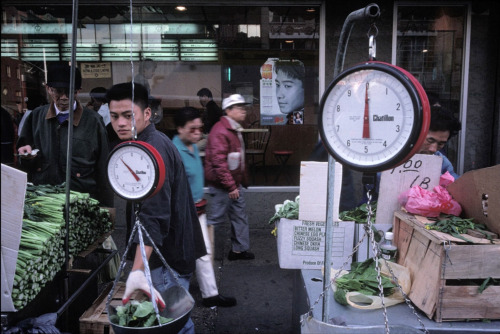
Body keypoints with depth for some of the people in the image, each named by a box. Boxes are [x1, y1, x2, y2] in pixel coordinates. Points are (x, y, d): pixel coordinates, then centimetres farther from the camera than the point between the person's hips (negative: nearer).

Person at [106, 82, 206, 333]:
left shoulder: (152, 149, -22)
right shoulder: (154, 141, 10)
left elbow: (153, 215, -32)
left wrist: (137, 271, -39)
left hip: (169, 255, -10)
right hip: (174, 248, 10)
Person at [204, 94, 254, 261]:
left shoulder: (235, 130, 15)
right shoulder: (220, 131, -19)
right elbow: (219, 162, -24)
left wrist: (242, 181, 20)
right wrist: (231, 186, -22)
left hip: (234, 184, 10)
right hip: (222, 186, -10)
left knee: (240, 216, 15)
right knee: (215, 218, 0)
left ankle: (239, 249, 26)